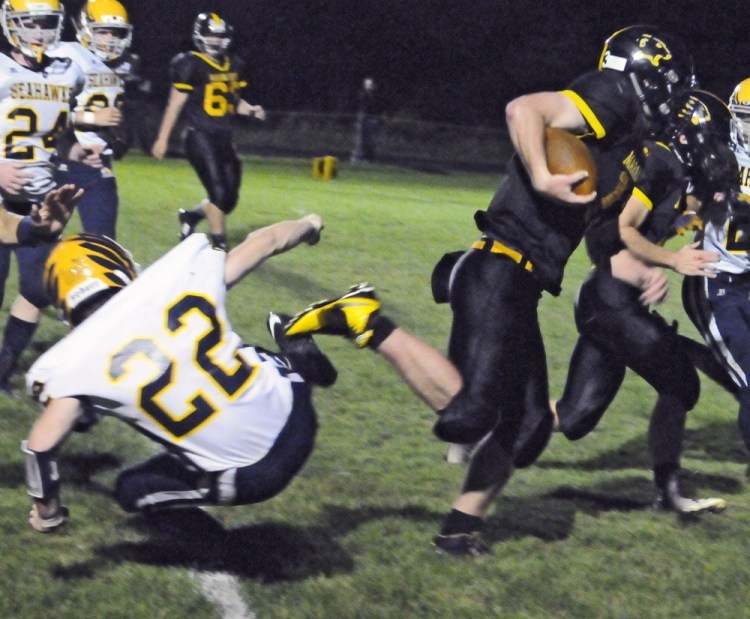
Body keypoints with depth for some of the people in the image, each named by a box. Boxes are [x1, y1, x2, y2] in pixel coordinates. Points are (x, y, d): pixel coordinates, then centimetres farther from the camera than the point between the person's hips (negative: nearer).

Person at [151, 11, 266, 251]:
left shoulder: (234, 66, 11)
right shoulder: (192, 66, -9)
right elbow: (175, 104, -6)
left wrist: (250, 110, 2)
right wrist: (163, 139, -4)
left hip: (224, 139, 7)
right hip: (200, 138, -7)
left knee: (229, 199, 8)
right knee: (219, 193, -12)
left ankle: (191, 216, 33)